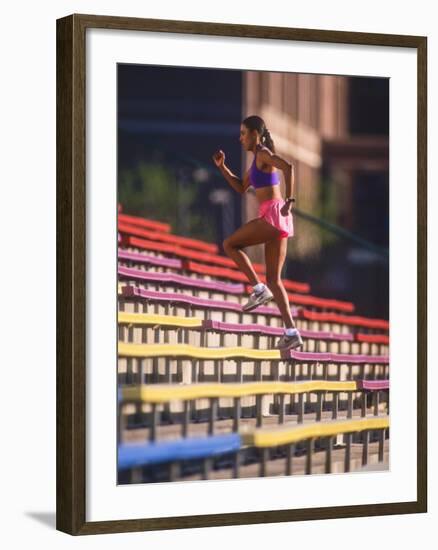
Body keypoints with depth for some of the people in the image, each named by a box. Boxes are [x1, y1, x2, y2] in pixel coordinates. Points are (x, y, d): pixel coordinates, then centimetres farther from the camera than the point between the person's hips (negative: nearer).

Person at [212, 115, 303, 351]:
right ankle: (291, 333, -1)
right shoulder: (257, 159, 23)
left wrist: (289, 199, -25)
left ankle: (258, 288, -3)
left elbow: (288, 166, -24)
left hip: (273, 215, -9)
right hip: (274, 219, 9)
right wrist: (222, 167, 23)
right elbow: (241, 188, 31)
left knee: (229, 244, 3)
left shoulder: (263, 154, -5)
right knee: (273, 279, 6)